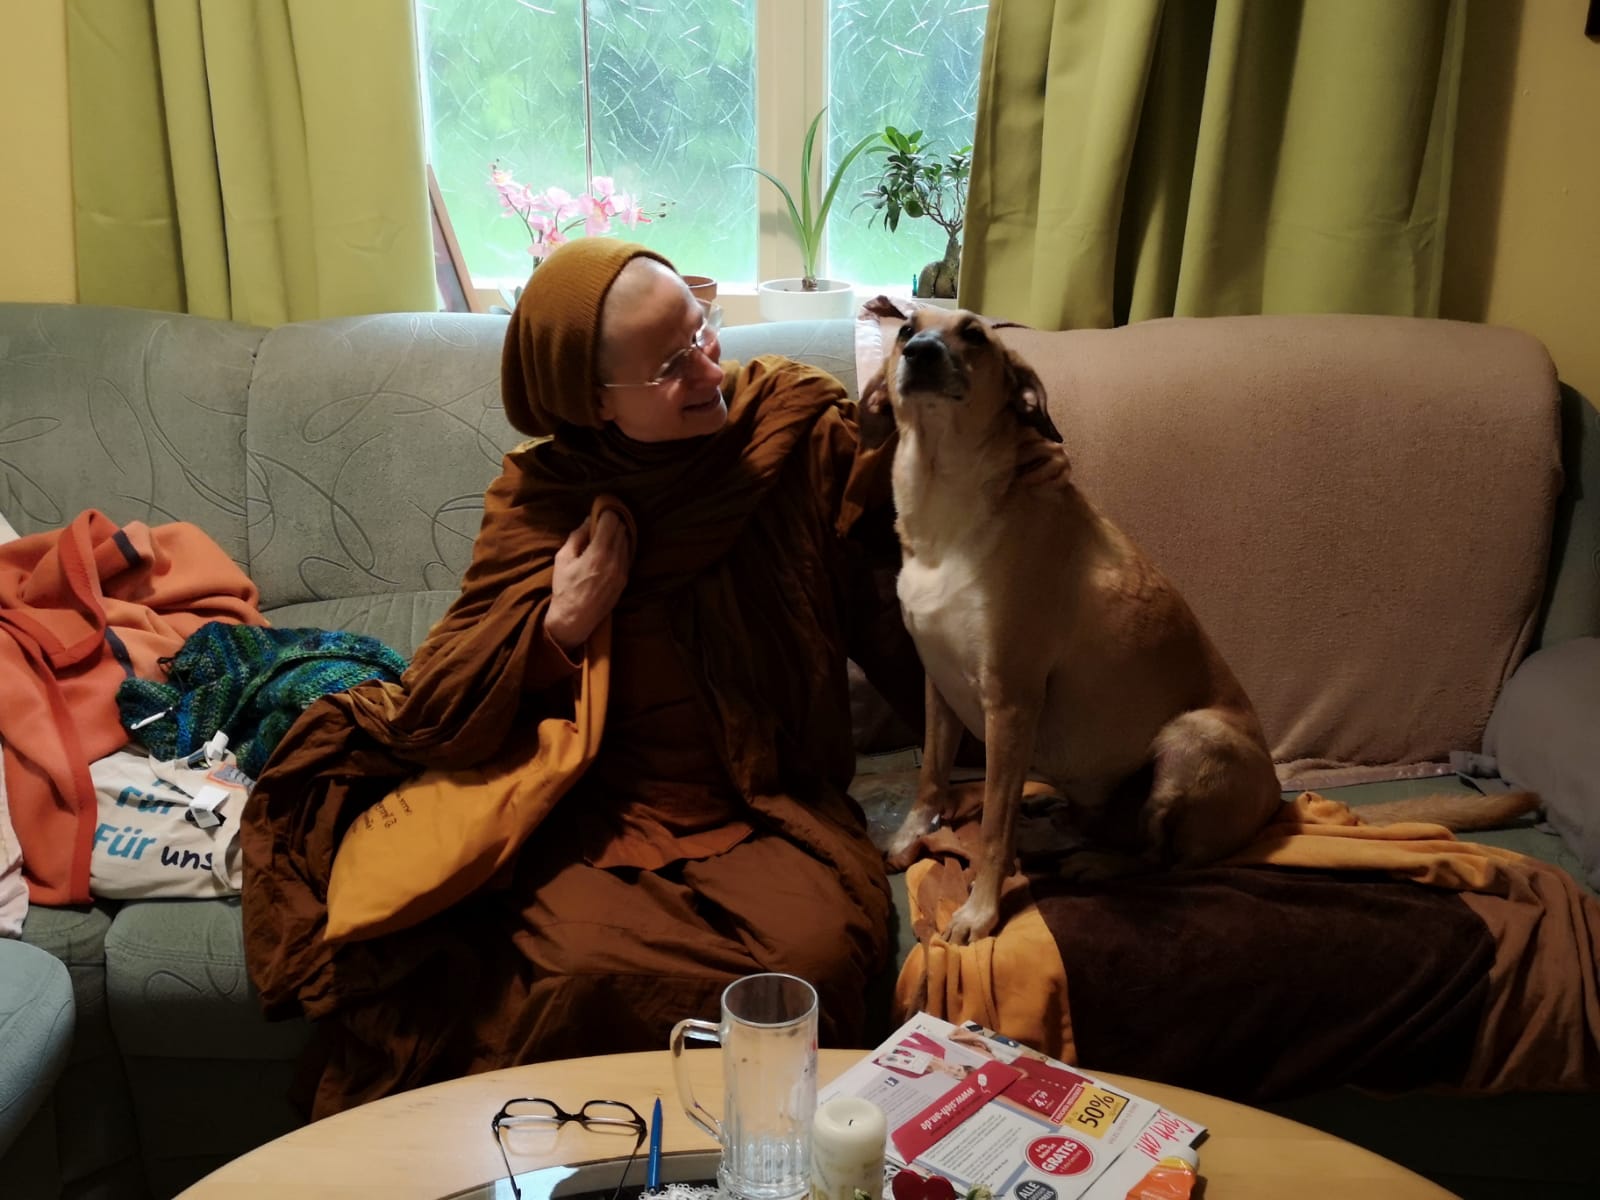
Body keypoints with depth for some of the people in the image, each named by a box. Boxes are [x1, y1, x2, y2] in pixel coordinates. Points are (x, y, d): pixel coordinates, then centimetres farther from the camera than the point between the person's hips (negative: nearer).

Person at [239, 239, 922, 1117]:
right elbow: (436, 712, -4)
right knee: (590, 970, -31)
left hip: (768, 811, 1)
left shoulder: (800, 426, -2)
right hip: (602, 814, 0)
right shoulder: (544, 494, -1)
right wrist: (559, 625, -14)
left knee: (817, 955, -30)